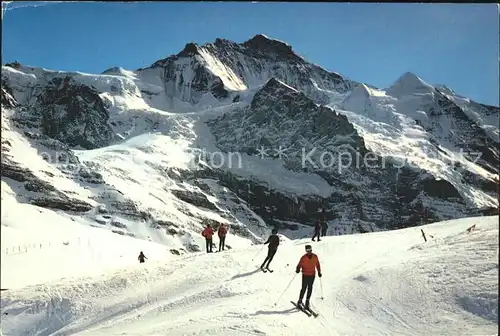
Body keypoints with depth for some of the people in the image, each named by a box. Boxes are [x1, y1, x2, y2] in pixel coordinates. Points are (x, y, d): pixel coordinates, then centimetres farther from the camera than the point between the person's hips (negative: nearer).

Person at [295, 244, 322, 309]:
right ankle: (299, 302, 10)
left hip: (312, 275, 3)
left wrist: (319, 272, 13)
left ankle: (307, 302, 12)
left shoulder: (315, 257, 0)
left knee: (310, 288, 3)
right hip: (305, 275, -3)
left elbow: (317, 264, 12)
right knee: (304, 288, -4)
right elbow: (299, 265, -9)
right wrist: (298, 269, -29)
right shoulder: (303, 258, -10)